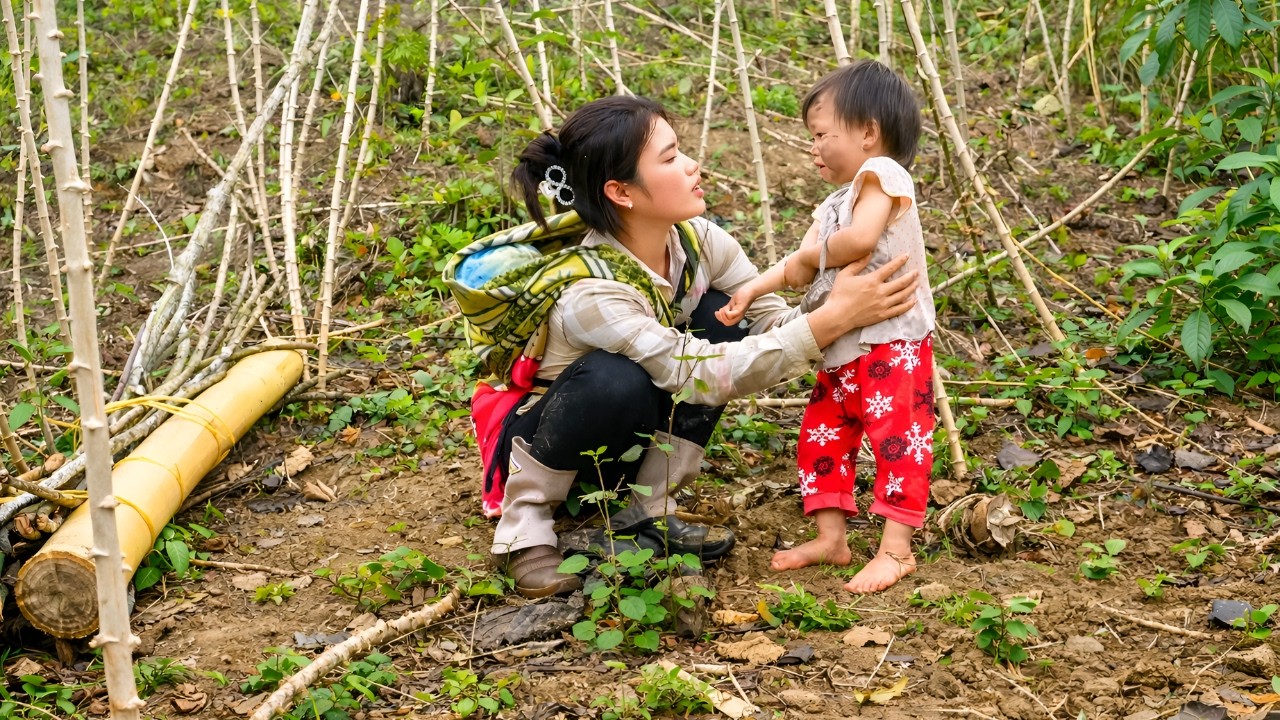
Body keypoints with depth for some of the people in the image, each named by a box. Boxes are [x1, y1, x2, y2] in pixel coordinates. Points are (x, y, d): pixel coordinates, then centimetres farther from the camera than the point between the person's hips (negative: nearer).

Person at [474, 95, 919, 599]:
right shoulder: (589, 292, -34)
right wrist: (832, 320, -40)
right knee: (619, 381, -38)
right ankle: (525, 523, -13)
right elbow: (702, 375, -37)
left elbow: (774, 321, -15)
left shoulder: (698, 241, -13)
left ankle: (648, 510, -7)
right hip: (540, 443, -7)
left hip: (631, 440, 7)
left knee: (722, 315, -15)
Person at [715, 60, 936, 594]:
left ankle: (896, 548, -3)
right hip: (841, 349, 10)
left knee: (897, 438, -7)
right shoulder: (832, 205, 19)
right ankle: (831, 537, 19)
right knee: (821, 438, 12)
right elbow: (800, 268, 10)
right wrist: (753, 289, -5)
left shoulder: (882, 175, -9)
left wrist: (816, 253, -6)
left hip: (892, 343, -10)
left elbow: (859, 239, -25)